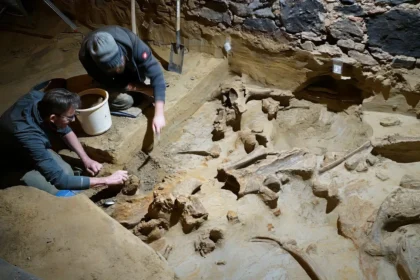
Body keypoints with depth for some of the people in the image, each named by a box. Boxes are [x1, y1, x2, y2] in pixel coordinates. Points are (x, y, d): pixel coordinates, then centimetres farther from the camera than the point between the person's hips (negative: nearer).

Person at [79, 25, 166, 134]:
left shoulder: (132, 43, -42)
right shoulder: (86, 56, -40)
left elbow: (156, 74, -42)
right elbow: (109, 83, -27)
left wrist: (159, 114, -50)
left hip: (130, 67, 3)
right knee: (125, 101, -22)